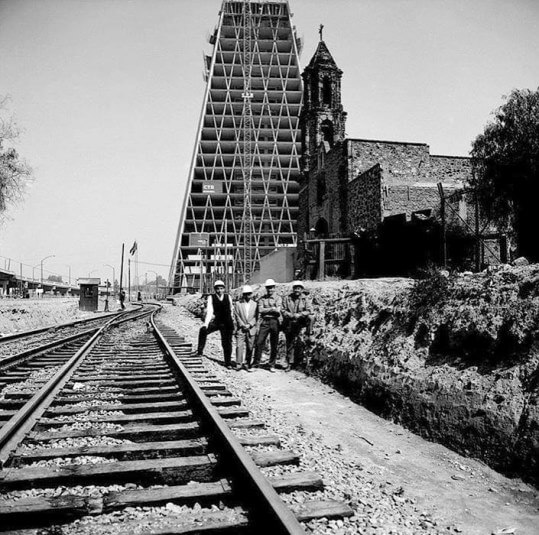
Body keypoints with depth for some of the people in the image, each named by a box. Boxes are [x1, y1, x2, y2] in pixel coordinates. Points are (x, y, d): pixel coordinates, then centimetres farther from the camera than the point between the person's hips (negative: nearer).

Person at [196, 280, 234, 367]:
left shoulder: (228, 297, 1)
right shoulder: (211, 298, -6)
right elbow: (209, 311, -15)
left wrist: (233, 322, 17)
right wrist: (206, 324, -26)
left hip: (227, 324, 1)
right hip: (216, 322, -1)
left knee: (227, 343, 5)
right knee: (203, 330, -27)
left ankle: (228, 363, 20)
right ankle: (200, 351, -17)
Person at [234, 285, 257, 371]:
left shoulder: (254, 304, 8)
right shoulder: (238, 304, 6)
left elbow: (256, 316, 3)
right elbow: (237, 316, 2)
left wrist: (249, 325, -9)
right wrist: (243, 325, -9)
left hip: (251, 329, 1)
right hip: (240, 329, -1)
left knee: (249, 347, 3)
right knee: (239, 346, -9)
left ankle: (247, 364, 12)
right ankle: (238, 364, -4)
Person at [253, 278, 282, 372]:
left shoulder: (277, 298, 7)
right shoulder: (262, 299, 10)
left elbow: (278, 311, -7)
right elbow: (260, 310, -5)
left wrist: (266, 310, -9)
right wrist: (272, 309, -8)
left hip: (275, 322, 0)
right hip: (264, 322, 0)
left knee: (274, 345, 4)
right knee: (259, 343, -4)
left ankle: (271, 365, 14)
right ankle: (256, 363, 9)